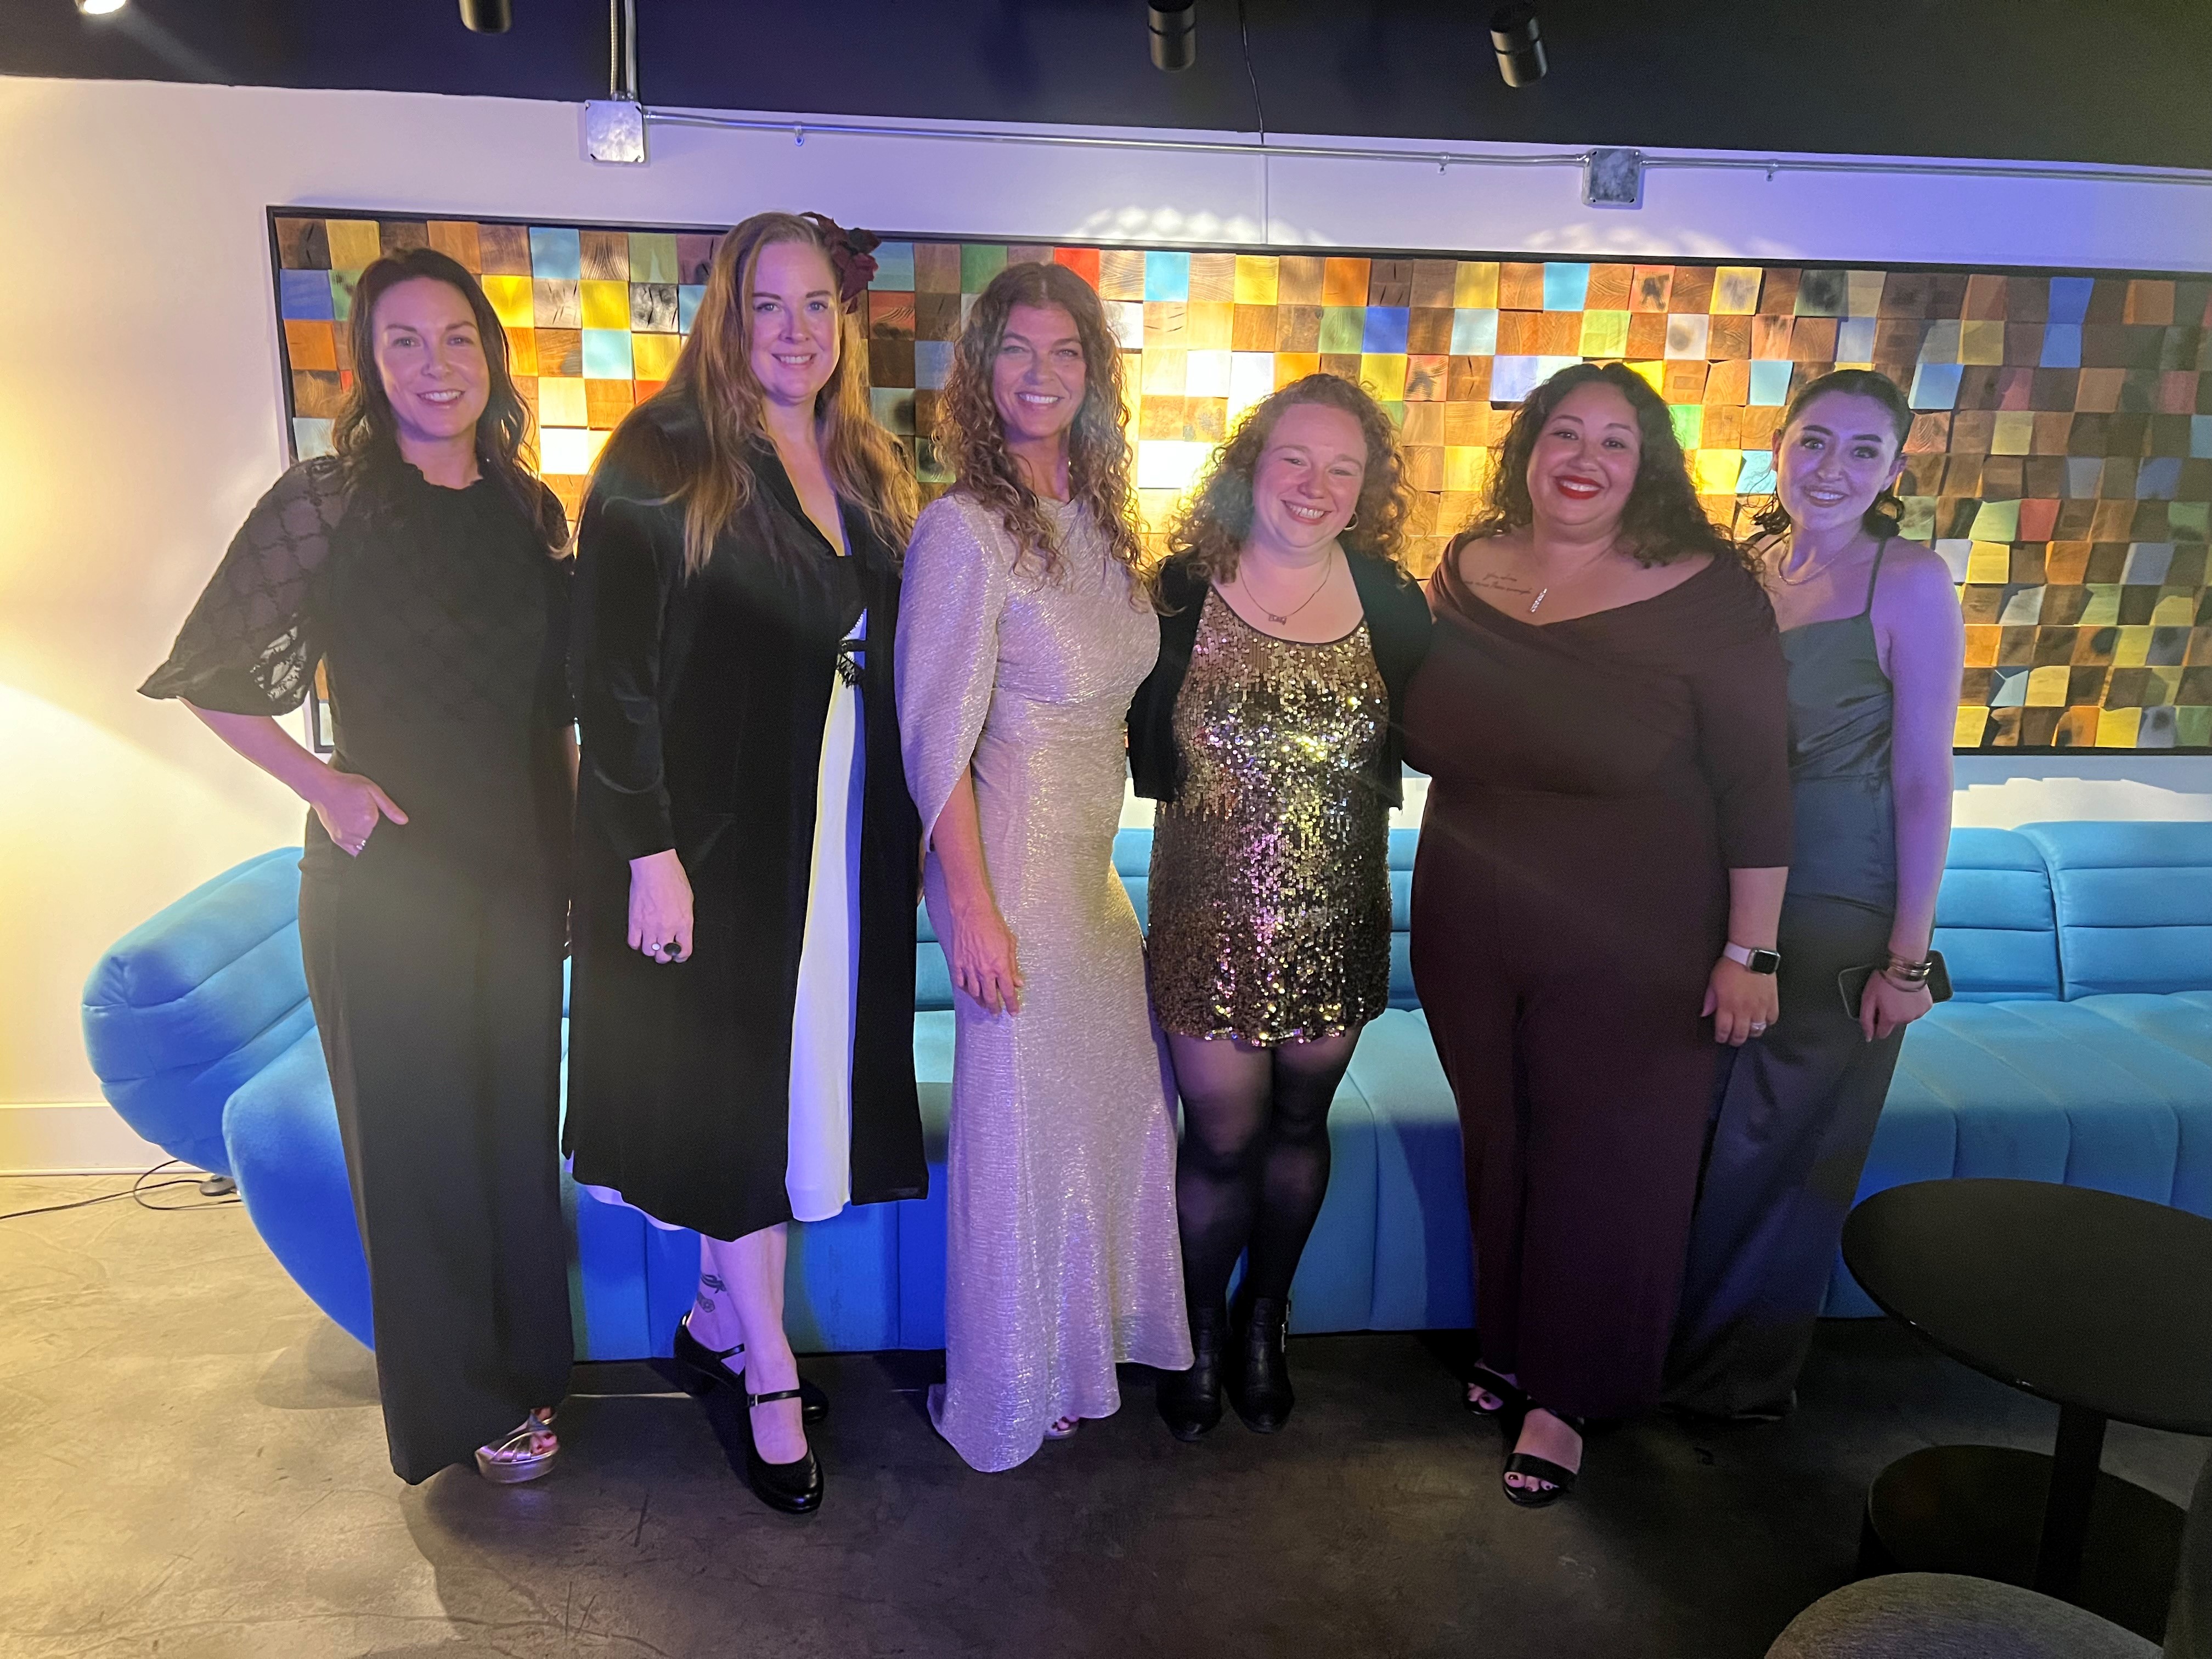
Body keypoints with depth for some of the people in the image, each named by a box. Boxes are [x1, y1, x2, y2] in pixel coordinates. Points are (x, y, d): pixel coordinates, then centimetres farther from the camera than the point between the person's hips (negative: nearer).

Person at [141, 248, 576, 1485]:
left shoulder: (529, 508, 6)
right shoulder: (327, 499, -7)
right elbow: (211, 675, -6)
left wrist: (576, 845, 9)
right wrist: (323, 785, -13)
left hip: (520, 871, 4)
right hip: (389, 875, -4)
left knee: (518, 1120, 13)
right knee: (418, 1135, 7)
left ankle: (526, 1364, 32)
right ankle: (466, 1404, 25)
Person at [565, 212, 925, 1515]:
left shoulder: (867, 475, 11)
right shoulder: (662, 462, -8)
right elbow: (615, 673, -12)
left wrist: (903, 834, 9)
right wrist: (650, 851, -16)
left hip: (843, 841, 6)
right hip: (715, 840, -6)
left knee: (806, 1077, 12)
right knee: (739, 1089, 4)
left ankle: (719, 1316, 33)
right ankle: (770, 1375, 20)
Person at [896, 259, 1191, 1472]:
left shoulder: (1095, 519, 8)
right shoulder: (964, 529, -15)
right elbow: (937, 735, -17)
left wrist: (1117, 859, 11)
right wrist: (973, 909, -18)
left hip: (1096, 858, 8)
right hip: (1012, 859, -8)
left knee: (1119, 1096, 17)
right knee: (1021, 1119, 5)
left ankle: (1093, 1338, 41)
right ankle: (1008, 1397, 28)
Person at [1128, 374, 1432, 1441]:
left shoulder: (1390, 602, -2)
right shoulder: (1186, 590, -7)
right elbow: (1142, 748, -2)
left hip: (1335, 919, 2)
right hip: (1212, 911, -2)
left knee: (1299, 1122, 17)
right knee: (1223, 1137, 6)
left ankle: (1264, 1319, 42)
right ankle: (1201, 1330, 34)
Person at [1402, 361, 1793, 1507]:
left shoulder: (1702, 595, -13)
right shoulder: (1464, 572, 0)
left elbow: (1755, 783, -11)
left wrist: (1750, 950, -12)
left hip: (1629, 950, -4)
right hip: (1470, 935, 4)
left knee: (1603, 1167, 9)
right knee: (1498, 1147, 18)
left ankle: (1563, 1394, 30)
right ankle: (1509, 1345, 41)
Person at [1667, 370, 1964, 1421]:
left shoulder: (1909, 584, -10)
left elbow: (1922, 780, -11)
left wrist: (1909, 956, -13)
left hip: (1839, 911, -5)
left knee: (1785, 1151, 8)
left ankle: (1738, 1375, 30)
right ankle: (1659, 1345, 36)